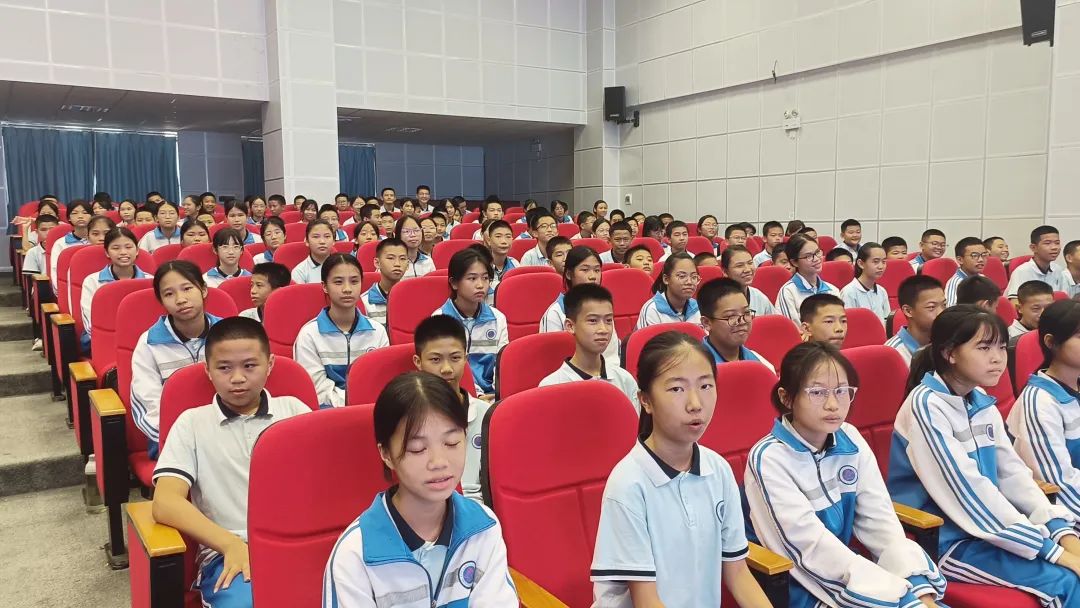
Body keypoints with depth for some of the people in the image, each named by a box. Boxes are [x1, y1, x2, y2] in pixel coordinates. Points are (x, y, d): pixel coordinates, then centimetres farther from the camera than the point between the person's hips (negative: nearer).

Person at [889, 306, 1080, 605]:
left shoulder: (982, 402, 7)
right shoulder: (926, 404, -18)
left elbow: (1013, 473, 6)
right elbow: (965, 488, -23)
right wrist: (1050, 550, -21)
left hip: (988, 528, 8)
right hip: (941, 539, -8)